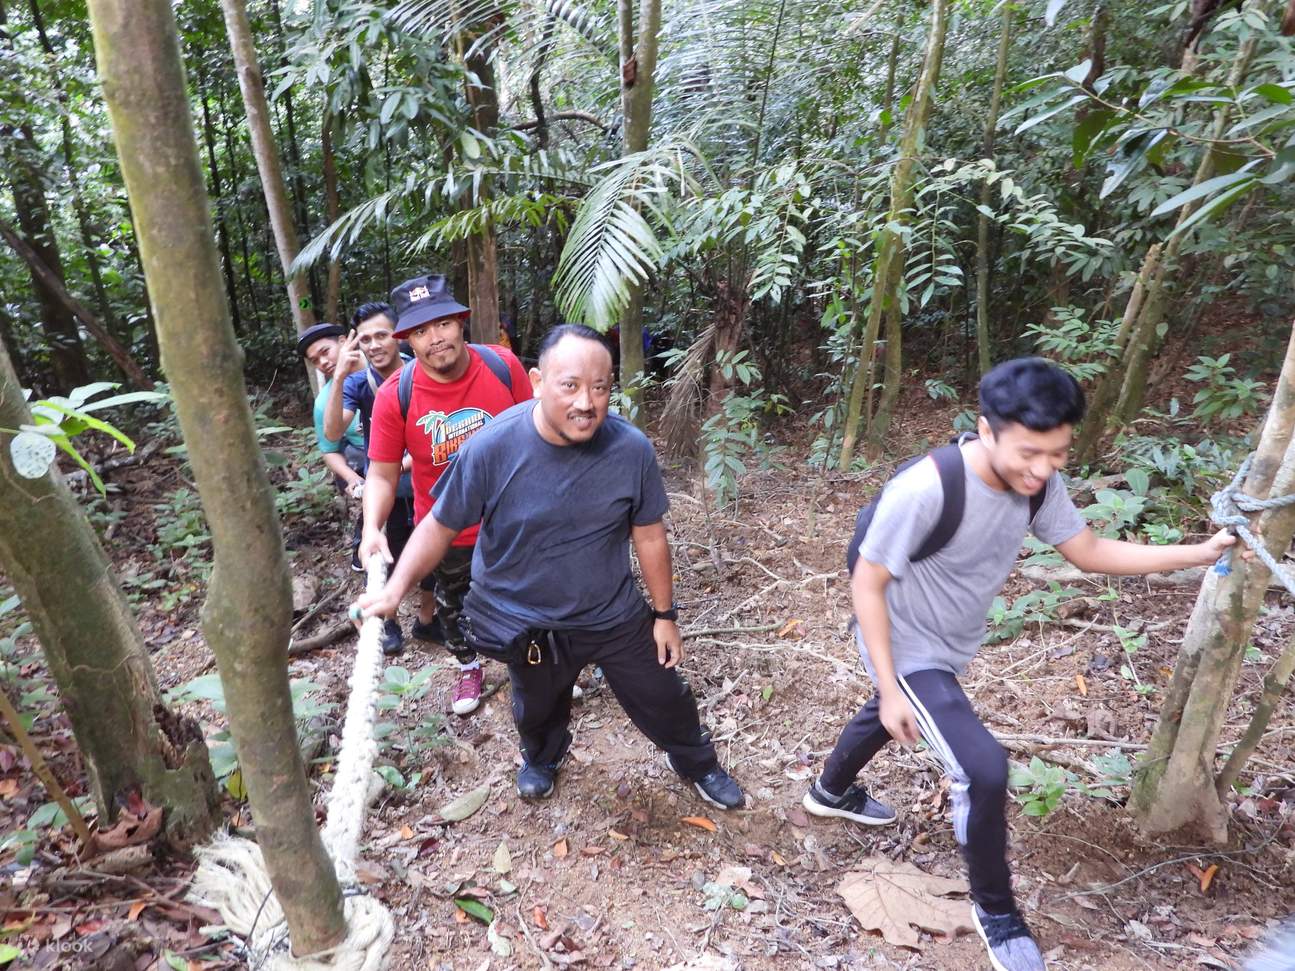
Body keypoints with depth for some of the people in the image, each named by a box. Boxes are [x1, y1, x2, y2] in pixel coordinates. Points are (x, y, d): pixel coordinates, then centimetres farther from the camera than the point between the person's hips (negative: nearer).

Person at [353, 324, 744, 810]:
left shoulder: (632, 449, -22)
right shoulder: (491, 448, -26)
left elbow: (649, 536, -9)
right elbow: (440, 526, -13)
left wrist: (665, 615, -1)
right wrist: (395, 588, -23)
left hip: (616, 612, 0)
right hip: (529, 620, 0)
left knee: (665, 700, 16)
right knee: (537, 711, 27)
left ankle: (698, 763, 50)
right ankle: (542, 759, 64)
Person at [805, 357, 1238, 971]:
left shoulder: (1039, 483, -16)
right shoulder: (924, 491, -36)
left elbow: (1089, 552, -2)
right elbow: (866, 584, -26)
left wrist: (1199, 553, -10)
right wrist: (889, 687, -24)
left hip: (952, 645, 8)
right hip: (907, 651, -7)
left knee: (887, 722, 30)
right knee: (983, 768, -17)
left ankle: (831, 792, 61)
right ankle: (994, 910, 12)